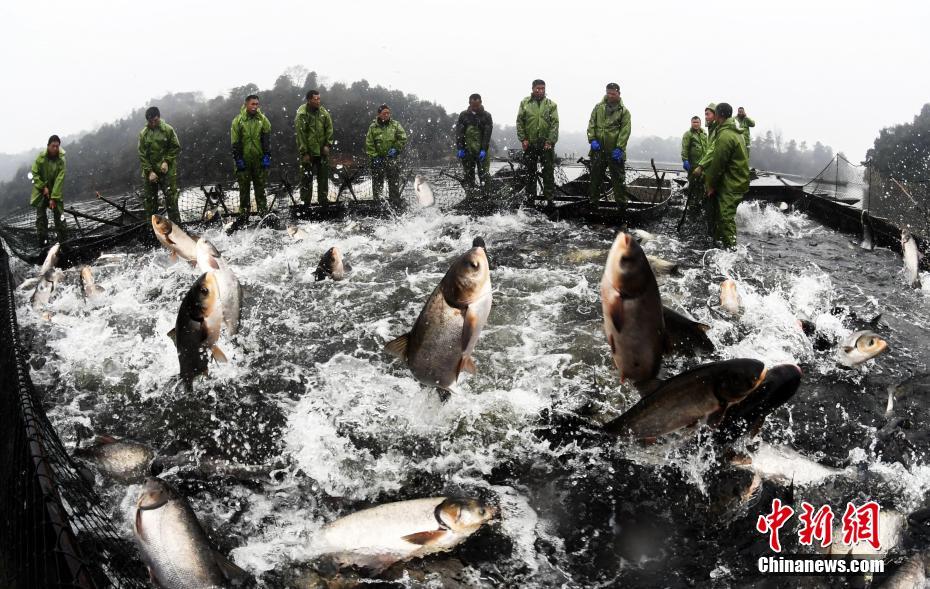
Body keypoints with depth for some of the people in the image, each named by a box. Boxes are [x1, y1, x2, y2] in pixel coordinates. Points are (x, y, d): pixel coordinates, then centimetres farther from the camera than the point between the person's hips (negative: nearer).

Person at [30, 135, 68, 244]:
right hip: (41, 191, 1)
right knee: (41, 216, 0)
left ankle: (64, 240, 2)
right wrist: (43, 187, -16)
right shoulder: (41, 157, -13)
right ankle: (42, 240, 5)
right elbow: (34, 173, -5)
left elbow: (59, 179, -17)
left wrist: (54, 197, -21)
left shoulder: (61, 159, -14)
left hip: (56, 191, 0)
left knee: (59, 215, -3)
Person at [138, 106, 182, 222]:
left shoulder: (168, 129, -3)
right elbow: (142, 155, 1)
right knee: (149, 200, 7)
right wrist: (149, 171, -9)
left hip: (167, 170, -3)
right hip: (149, 172, 3)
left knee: (171, 198, -6)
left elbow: (176, 148, 0)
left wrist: (167, 161, -12)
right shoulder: (143, 134, 3)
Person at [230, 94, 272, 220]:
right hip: (244, 159, -1)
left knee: (260, 186, 5)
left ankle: (263, 210, 11)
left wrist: (267, 156, -6)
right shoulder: (238, 120, -2)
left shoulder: (263, 119, 2)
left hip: (259, 159, 1)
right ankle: (244, 211, 12)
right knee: (244, 187, 4)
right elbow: (235, 142, -2)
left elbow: (267, 140, 2)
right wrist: (238, 159, -7)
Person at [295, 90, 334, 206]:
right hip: (308, 152, -4)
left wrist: (328, 144, -4)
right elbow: (300, 134, -12)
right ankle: (306, 201, 8)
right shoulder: (302, 114, -12)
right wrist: (304, 152, -14)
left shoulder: (323, 112, 2)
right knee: (307, 176, 0)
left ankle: (323, 198, 18)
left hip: (322, 151, 4)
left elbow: (329, 129, 7)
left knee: (323, 175, 8)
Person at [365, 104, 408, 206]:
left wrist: (396, 149, -7)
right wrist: (374, 156, -7)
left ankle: (395, 205, 2)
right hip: (377, 159, 0)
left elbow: (403, 139, 5)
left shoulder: (395, 125, 6)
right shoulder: (373, 127, 4)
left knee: (394, 183, -2)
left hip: (392, 158, 0)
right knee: (377, 183, 5)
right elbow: (369, 144, 2)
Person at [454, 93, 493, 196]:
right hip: (467, 150, 2)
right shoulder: (464, 115, 6)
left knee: (484, 175, -8)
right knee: (468, 175, 3)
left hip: (482, 151, -2)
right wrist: (460, 148, -7)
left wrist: (484, 150, -13)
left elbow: (487, 134, -5)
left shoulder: (486, 116, 1)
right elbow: (459, 133, 3)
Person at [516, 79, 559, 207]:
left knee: (549, 171, -2)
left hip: (546, 144, -1)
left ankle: (549, 197, 2)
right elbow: (519, 122, 5)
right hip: (530, 143, 1)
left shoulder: (551, 105, 3)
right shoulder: (525, 103, 5)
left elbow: (555, 124, -1)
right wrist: (523, 139, -4)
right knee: (530, 172, 8)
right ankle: (530, 197, 15)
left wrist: (550, 141, -11)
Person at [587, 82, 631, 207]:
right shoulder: (599, 107, 9)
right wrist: (592, 139, -8)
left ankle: (621, 203, 4)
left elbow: (625, 131, -7)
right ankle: (593, 200, 21)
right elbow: (591, 124, 7)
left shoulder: (624, 111, 1)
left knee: (618, 178, 0)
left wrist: (619, 147, -16)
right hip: (598, 149, 3)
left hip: (615, 151, -3)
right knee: (595, 177, 10)